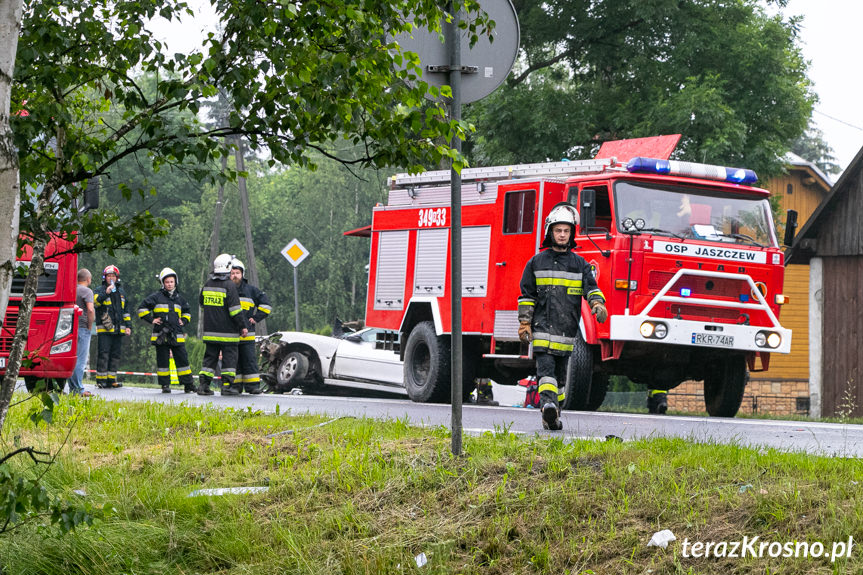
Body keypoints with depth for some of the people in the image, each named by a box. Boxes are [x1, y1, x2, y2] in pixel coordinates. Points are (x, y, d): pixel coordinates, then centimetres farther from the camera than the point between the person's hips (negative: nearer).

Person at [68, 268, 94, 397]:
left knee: (72, 359, 12)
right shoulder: (86, 291, -8)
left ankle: (72, 388, 15)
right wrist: (90, 326, -9)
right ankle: (78, 390, -7)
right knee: (81, 360, -6)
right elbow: (90, 309, -21)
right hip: (82, 328, -7)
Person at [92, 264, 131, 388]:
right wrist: (106, 292, -26)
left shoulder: (121, 292, 20)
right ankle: (101, 380, -5)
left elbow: (125, 310, 24)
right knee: (103, 354, -8)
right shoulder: (100, 290, 3)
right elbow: (95, 302, -17)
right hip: (104, 329, -5)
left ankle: (111, 379, 12)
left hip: (118, 330, 5)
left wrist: (128, 326, 18)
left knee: (115, 355, 6)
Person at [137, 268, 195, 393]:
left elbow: (187, 311, 30)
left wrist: (183, 321, 14)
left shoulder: (179, 298, 14)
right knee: (163, 361, 1)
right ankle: (165, 385, 7)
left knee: (182, 359, 1)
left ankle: (188, 384, 5)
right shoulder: (156, 297, 0)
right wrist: (151, 320, -3)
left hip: (177, 336, 3)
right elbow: (142, 308, 2)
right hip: (161, 335, -3)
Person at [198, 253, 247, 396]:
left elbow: (202, 304, 21)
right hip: (227, 331, -6)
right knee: (229, 357, 0)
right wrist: (243, 326, -8)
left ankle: (203, 384, 5)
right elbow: (235, 309, -15)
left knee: (210, 357, 10)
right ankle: (227, 386, -3)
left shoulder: (207, 284, 9)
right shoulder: (229, 285, -12)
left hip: (210, 331, 6)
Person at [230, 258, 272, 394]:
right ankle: (235, 386, 6)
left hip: (246, 333, 0)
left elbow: (265, 304, 12)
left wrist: (256, 318, 3)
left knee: (249, 360, -2)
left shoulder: (251, 290, 8)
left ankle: (253, 386, 0)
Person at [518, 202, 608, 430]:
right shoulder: (537, 262, 8)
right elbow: (527, 295, 9)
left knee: (560, 374, 9)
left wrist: (597, 303, -19)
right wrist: (524, 323, 2)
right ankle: (548, 404, -36)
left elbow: (591, 287, 3)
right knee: (545, 367, -20)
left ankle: (553, 417, 19)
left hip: (567, 331, 2)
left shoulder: (579, 264, 11)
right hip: (542, 328, -2)